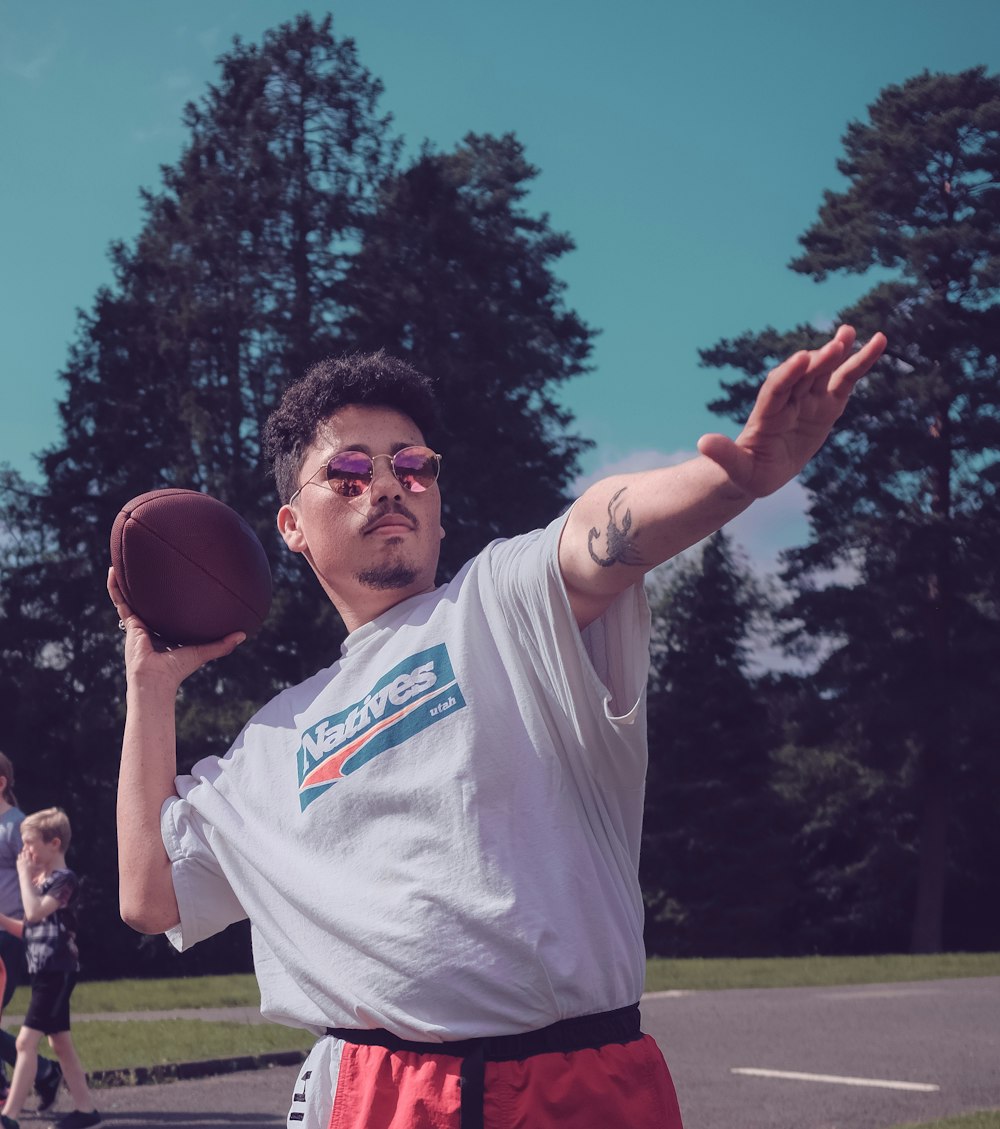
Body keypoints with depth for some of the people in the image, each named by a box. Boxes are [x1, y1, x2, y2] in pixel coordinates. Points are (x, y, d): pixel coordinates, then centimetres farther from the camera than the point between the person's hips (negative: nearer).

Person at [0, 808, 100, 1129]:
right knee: (60, 1042, 13)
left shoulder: (64, 880, -13)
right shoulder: (40, 880, 15)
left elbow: (35, 911, -27)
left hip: (58, 972, -10)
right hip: (44, 971, 10)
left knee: (26, 1041, -13)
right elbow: (29, 929, 17)